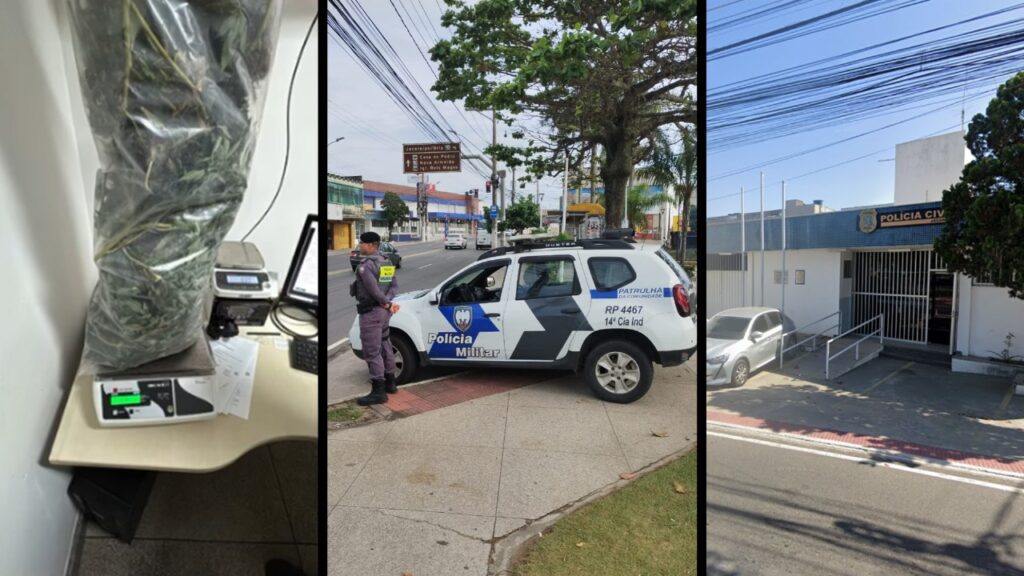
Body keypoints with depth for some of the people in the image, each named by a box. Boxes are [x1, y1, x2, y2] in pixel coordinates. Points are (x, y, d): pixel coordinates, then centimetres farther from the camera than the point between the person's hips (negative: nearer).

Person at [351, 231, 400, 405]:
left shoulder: (365, 265, -17)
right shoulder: (386, 263, 10)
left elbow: (373, 290, -22)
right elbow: (394, 286, 6)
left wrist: (388, 304, -8)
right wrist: (387, 302, -9)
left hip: (370, 312, -9)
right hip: (383, 311, 9)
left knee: (372, 352, -4)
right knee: (385, 347, 18)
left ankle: (378, 391, -1)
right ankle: (390, 382, 29)